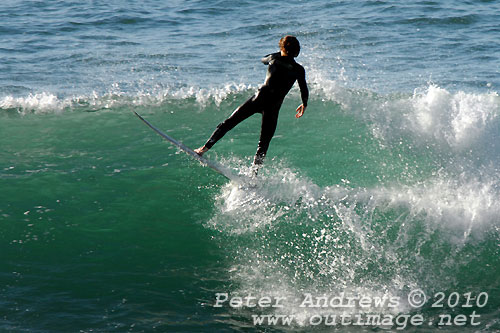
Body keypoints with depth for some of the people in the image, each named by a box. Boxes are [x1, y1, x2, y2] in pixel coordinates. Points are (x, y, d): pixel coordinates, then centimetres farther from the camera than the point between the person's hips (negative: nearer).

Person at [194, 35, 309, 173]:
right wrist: (304, 105, 28)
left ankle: (205, 148, 3)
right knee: (264, 144, 8)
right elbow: (304, 91, 9)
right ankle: (253, 174, 4)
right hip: (274, 106, 0)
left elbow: (263, 59, 30)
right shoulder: (299, 69, 4)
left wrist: (281, 54, 44)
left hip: (260, 98, 0)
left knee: (228, 123, 8)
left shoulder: (274, 59, 7)